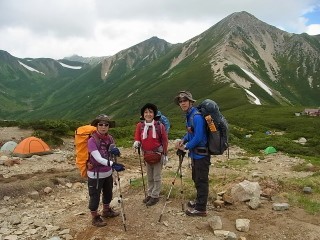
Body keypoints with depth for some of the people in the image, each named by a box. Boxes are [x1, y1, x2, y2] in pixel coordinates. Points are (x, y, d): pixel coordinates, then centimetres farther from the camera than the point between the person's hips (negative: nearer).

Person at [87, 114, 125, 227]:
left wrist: (114, 150, -25)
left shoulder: (109, 138, -2)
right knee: (95, 196, 8)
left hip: (107, 172, 7)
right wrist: (113, 164, -42)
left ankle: (106, 211, 47)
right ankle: (95, 218, 28)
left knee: (108, 193, 24)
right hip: (95, 174, -7)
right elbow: (98, 158, -29)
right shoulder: (92, 140, -22)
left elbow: (113, 152, 0)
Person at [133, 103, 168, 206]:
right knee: (149, 177, 18)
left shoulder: (159, 125, -13)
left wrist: (165, 155, -5)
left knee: (156, 177, 6)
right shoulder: (140, 126, -5)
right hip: (147, 155, 4)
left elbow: (165, 140, -6)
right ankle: (150, 194, 32)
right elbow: (137, 139, 3)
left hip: (158, 155, -4)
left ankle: (155, 196, 19)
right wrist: (136, 143, -21)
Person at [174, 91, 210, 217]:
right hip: (195, 153, 10)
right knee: (196, 179, 22)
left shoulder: (197, 116, -22)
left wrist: (186, 147, -13)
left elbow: (198, 137, -25)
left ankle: (201, 208, 12)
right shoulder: (188, 116, 9)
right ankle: (199, 201, 39)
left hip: (201, 154, -10)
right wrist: (183, 140, 1)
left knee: (201, 181, 1)